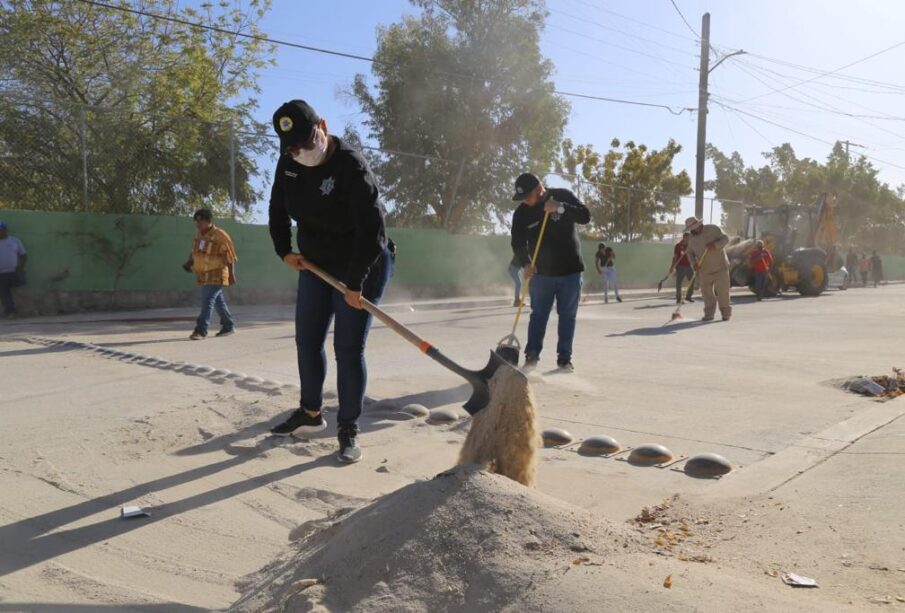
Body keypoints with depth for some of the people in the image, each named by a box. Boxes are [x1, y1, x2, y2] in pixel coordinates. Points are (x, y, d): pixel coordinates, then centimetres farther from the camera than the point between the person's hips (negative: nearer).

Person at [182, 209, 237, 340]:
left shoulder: (220, 235, -13)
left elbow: (230, 257, -12)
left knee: (207, 301, -15)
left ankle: (201, 330, -17)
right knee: (218, 301, 16)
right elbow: (194, 252, 19)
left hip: (216, 275, -8)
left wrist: (231, 275, -13)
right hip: (203, 275, 8)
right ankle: (228, 325, 29)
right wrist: (189, 262, 0)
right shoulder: (198, 235, 8)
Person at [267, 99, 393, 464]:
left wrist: (355, 283, -27)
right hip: (315, 265, 7)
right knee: (307, 341, 13)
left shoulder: (352, 167, -26)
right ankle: (311, 413, 31)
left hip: (361, 269, -7)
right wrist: (284, 250, 3)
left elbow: (372, 230, -28)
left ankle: (348, 429, 7)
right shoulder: (288, 163, -3)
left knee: (348, 349, -7)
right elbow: (278, 209, 13)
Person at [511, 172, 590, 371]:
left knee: (567, 316, 4)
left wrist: (560, 207, -30)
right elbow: (518, 243, -9)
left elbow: (585, 216, -17)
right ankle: (532, 354, 12)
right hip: (541, 272, 1)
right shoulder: (521, 213, -6)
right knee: (538, 314, 4)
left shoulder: (563, 196, -8)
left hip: (570, 270, -1)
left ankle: (564, 358, 12)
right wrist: (525, 263, -27)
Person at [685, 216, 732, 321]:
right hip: (704, 269, 4)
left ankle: (726, 313, 8)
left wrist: (715, 245, -27)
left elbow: (725, 238, -9)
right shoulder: (692, 238, 2)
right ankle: (709, 314, 8)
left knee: (722, 290, -3)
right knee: (706, 291, 0)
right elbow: (690, 252, 10)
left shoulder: (713, 229, -9)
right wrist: (694, 263, -7)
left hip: (720, 266, -3)